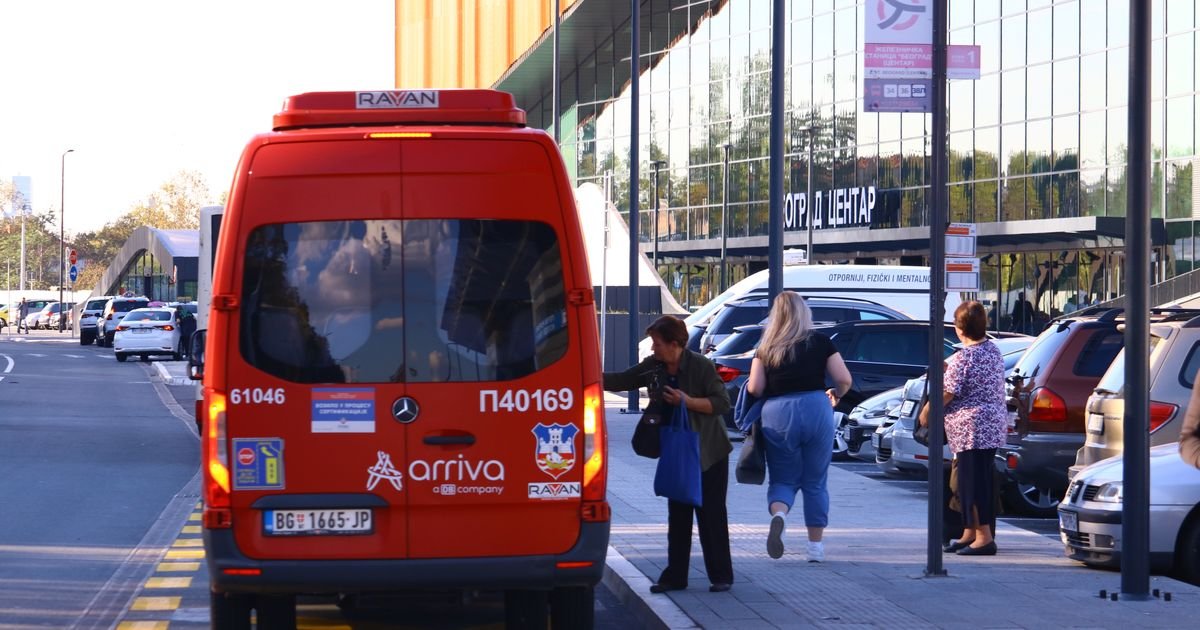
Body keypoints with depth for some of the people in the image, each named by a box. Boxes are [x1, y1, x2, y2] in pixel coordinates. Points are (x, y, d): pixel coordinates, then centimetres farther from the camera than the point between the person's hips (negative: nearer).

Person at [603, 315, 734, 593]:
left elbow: (722, 403, -19)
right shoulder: (654, 367, 0)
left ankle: (721, 576, 4)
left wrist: (687, 401, -28)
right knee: (677, 516, 6)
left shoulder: (701, 366, -16)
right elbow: (620, 381, 3)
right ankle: (675, 576, 11)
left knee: (711, 514, -3)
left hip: (709, 453, -6)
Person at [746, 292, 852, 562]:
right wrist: (835, 395, 23)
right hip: (815, 409, 0)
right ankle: (816, 546, 14)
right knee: (816, 482, 12)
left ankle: (778, 514, -21)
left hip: (776, 414, 0)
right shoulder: (820, 342, 5)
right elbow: (844, 380, 3)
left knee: (782, 479, 11)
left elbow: (754, 389, -1)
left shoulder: (766, 348, 7)